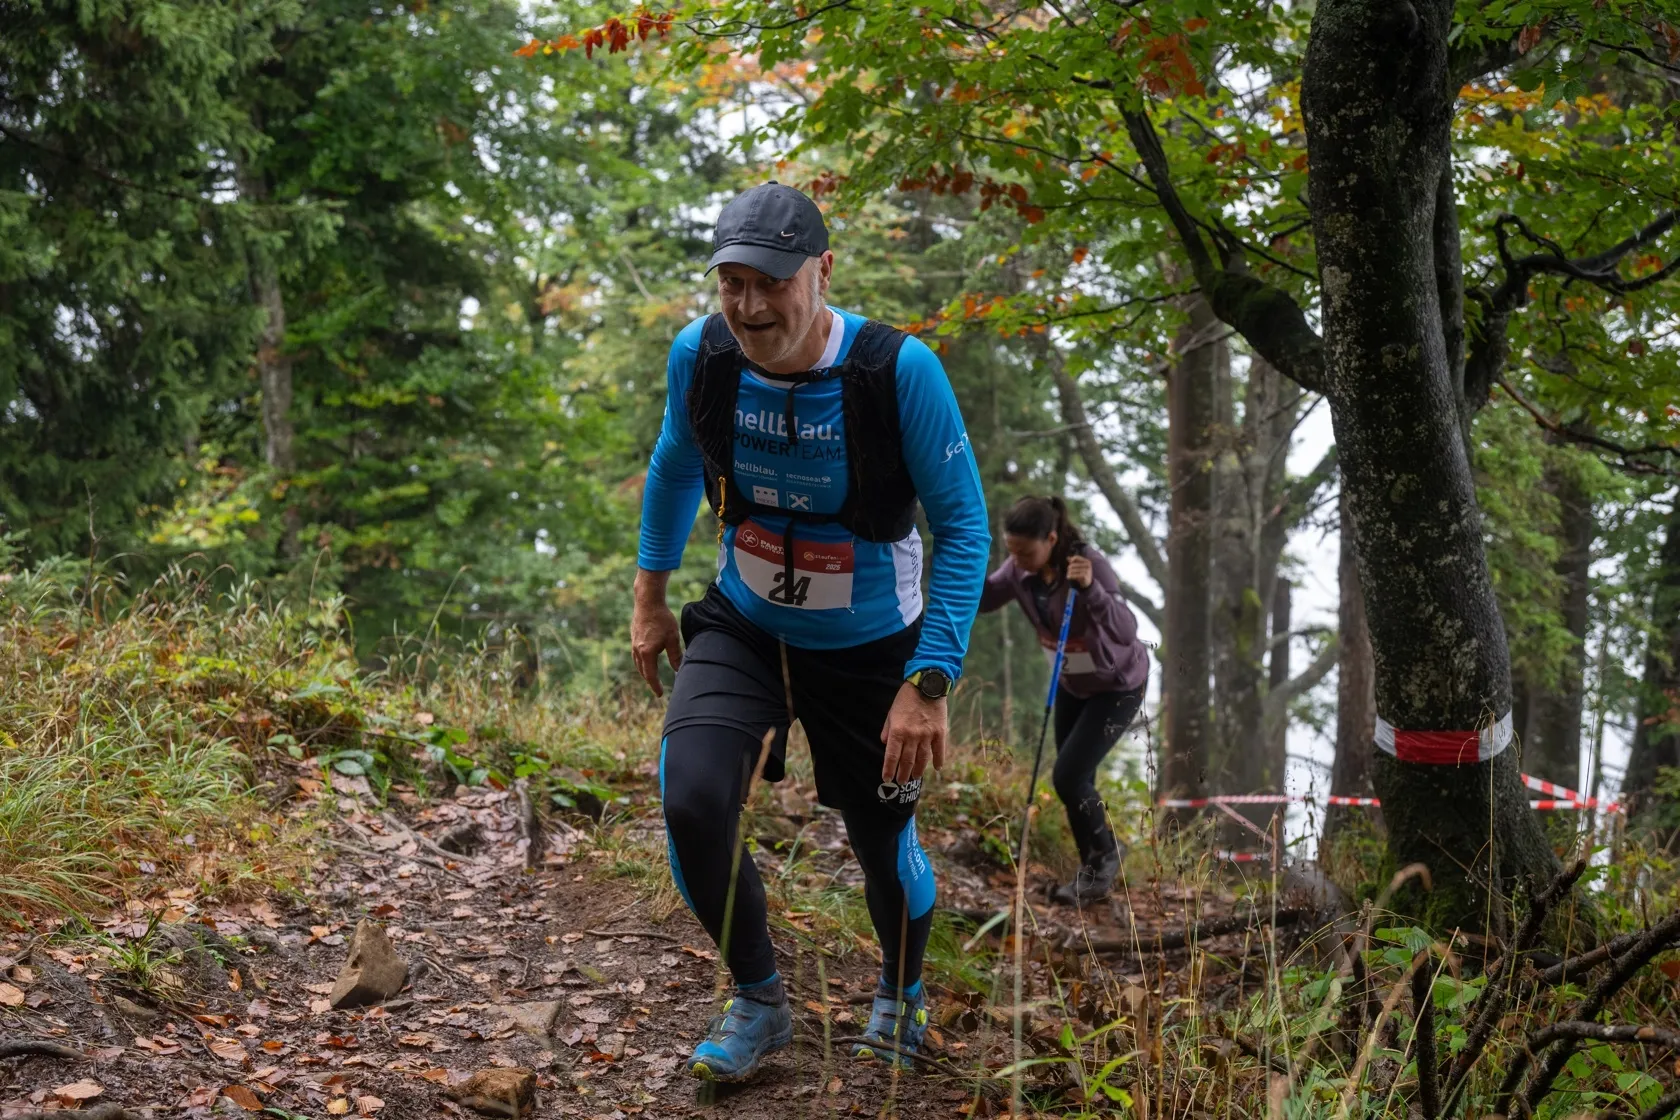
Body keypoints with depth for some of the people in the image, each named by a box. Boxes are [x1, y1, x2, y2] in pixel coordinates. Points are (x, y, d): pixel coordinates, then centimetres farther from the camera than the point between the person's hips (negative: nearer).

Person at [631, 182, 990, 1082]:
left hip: (868, 648, -2)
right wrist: (649, 595, 10)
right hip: (740, 627, 2)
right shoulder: (700, 354, -15)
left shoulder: (898, 371, -26)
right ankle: (758, 1001, 8)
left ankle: (902, 993, 46)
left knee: (882, 841, 10)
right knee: (692, 803, -20)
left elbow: (964, 526, -20)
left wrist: (930, 681, -25)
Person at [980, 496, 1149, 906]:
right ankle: (1094, 872, 31)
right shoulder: (1021, 569, -15)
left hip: (1118, 686, -7)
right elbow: (984, 599, -2)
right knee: (1074, 780, 13)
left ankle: (1104, 857, 14)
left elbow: (1126, 632, -42)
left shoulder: (1090, 564, -34)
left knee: (1067, 777, -12)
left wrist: (1091, 588, -58)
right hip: (1072, 683, 7)